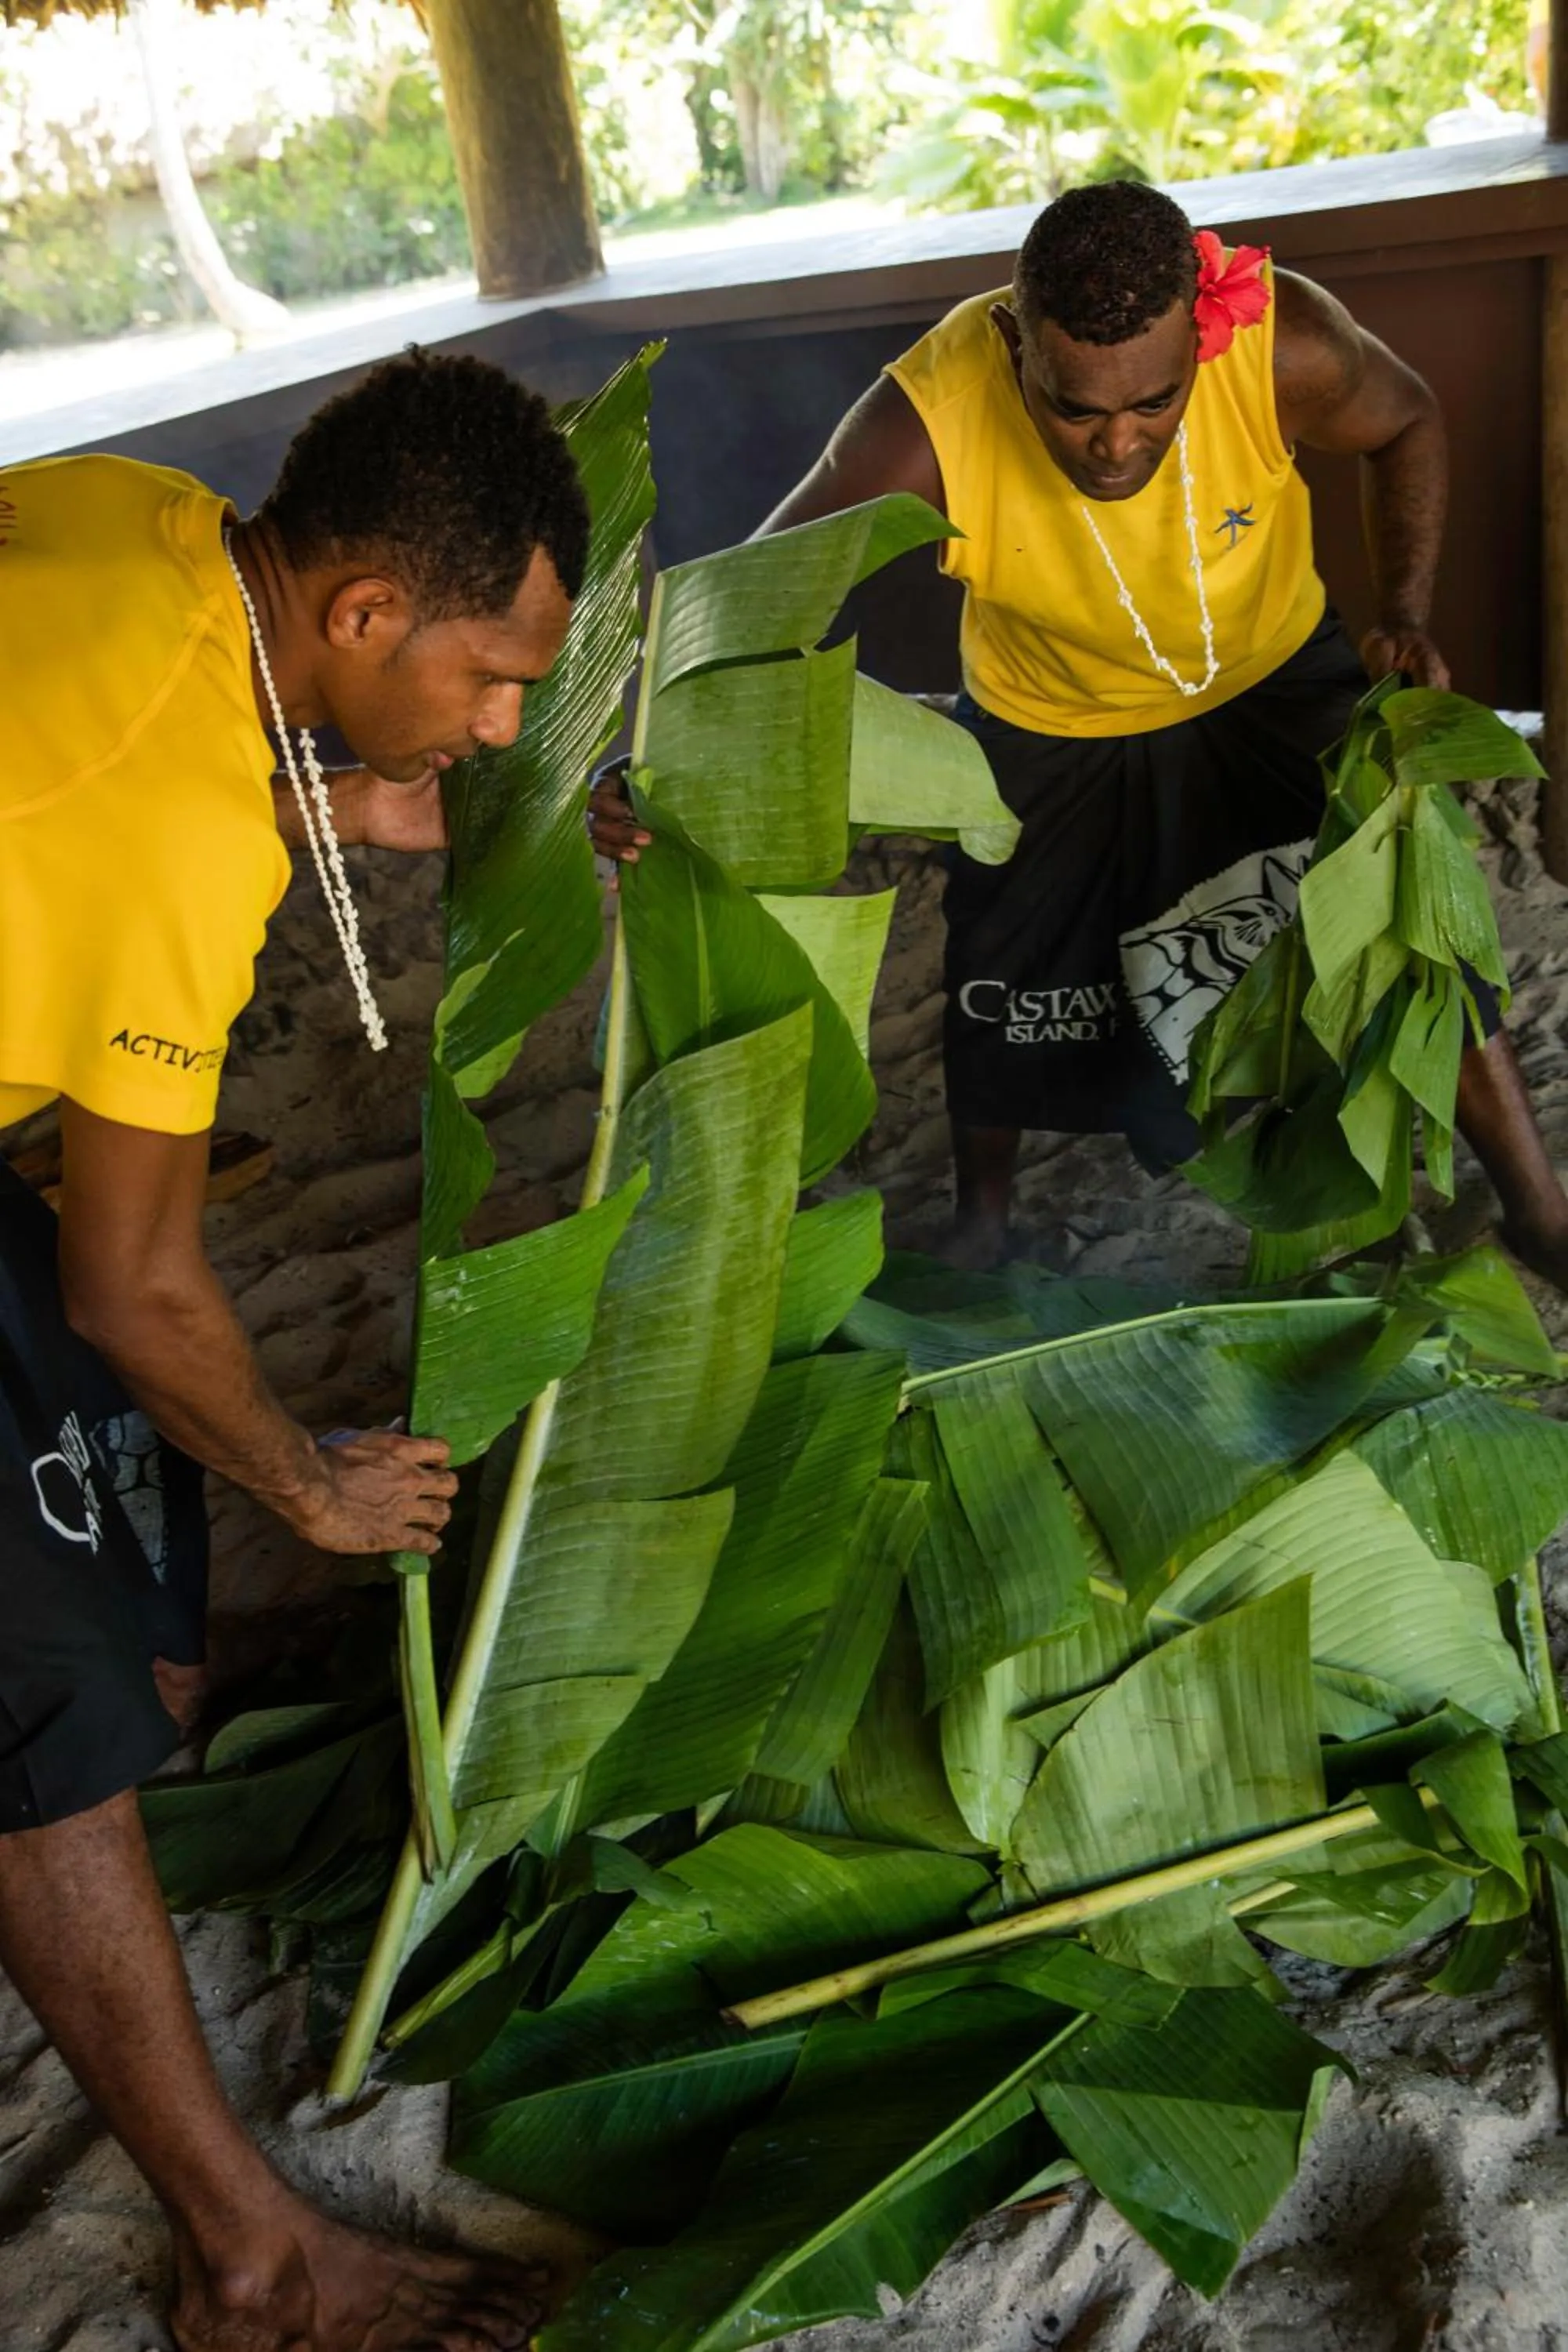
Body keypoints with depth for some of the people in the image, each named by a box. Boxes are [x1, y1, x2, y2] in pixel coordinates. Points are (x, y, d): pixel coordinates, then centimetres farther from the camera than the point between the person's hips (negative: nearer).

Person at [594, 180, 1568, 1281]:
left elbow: (1407, 425, -9)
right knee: (1006, 985, 8)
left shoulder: (1283, 344, -32)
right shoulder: (925, 425, -37)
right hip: (1047, 728, 0)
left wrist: (1407, 614, -20)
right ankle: (980, 1234, 37)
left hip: (1274, 680, 1)